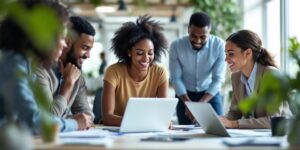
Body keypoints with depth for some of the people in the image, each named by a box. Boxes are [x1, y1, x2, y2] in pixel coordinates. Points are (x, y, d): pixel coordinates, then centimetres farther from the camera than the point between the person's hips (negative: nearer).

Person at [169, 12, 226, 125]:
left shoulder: (220, 45, -20)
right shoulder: (176, 46, -18)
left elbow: (218, 79, -19)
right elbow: (176, 78, -14)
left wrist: (201, 103, -32)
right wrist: (188, 103, -29)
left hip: (211, 94, 0)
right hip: (184, 95, 0)